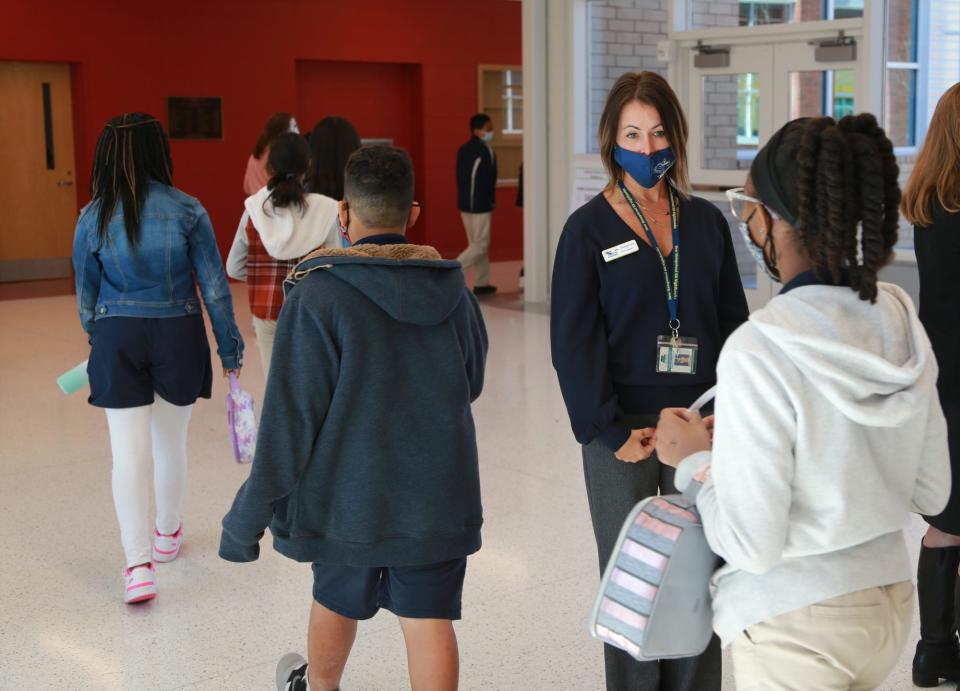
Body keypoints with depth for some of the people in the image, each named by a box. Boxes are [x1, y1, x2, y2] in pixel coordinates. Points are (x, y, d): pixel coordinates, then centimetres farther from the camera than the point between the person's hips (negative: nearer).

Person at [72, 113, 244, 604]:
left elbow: (86, 293, 7)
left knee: (129, 452, -1)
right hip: (178, 334, 0)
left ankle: (138, 564, -9)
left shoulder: (93, 217, -3)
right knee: (171, 443, 17)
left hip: (117, 339, 0)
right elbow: (214, 286, -5)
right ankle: (167, 534, 37)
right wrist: (229, 347, 5)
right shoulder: (186, 210, -8)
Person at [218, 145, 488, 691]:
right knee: (429, 621, 6)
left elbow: (291, 419, -17)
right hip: (437, 494, 2)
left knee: (336, 600, 22)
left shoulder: (317, 296, -17)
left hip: (349, 491, -2)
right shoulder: (453, 288, -2)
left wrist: (248, 517, -8)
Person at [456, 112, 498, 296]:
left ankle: (481, 283, 16)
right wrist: (492, 201, -1)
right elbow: (489, 179, -14)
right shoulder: (485, 151, -13)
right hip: (480, 204, -8)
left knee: (476, 243, 14)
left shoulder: (463, 149, 11)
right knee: (480, 245, -2)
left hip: (465, 203, 8)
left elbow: (461, 177, 12)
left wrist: (477, 199, 12)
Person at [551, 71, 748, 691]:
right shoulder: (588, 229, -2)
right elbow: (574, 341, -6)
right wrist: (611, 431, -13)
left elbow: (733, 323, 7)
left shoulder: (706, 222, 7)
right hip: (624, 428, -2)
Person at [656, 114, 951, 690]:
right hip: (892, 601, 6)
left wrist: (695, 460, -6)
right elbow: (931, 493, 5)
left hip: (798, 627, -6)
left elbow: (752, 545, -21)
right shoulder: (901, 319, -5)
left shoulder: (759, 351, -24)